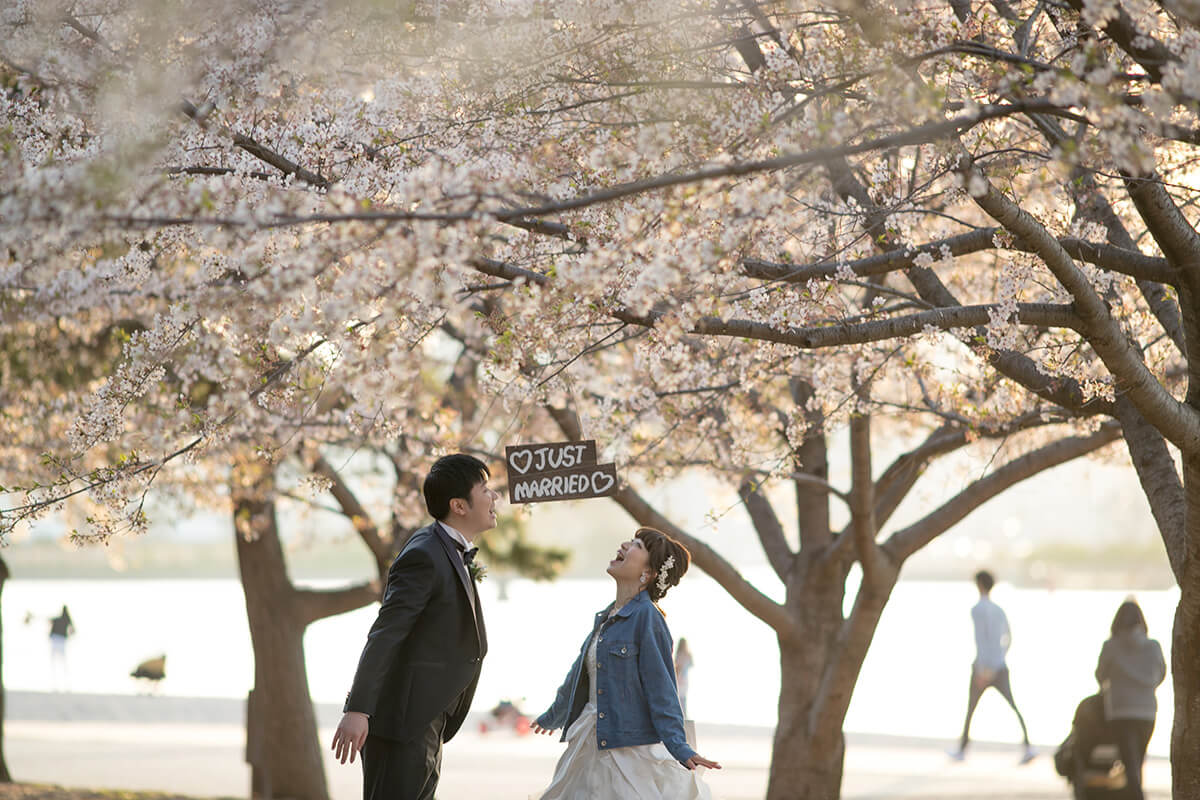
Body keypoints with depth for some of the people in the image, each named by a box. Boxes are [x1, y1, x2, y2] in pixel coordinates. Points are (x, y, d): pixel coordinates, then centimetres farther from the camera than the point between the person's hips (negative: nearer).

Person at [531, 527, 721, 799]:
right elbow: (579, 673, 28)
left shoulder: (647, 617, -11)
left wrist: (679, 748, -22)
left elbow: (661, 688, -15)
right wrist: (553, 716, 41)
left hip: (631, 746, -8)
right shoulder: (606, 617, 13)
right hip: (591, 745, 8)